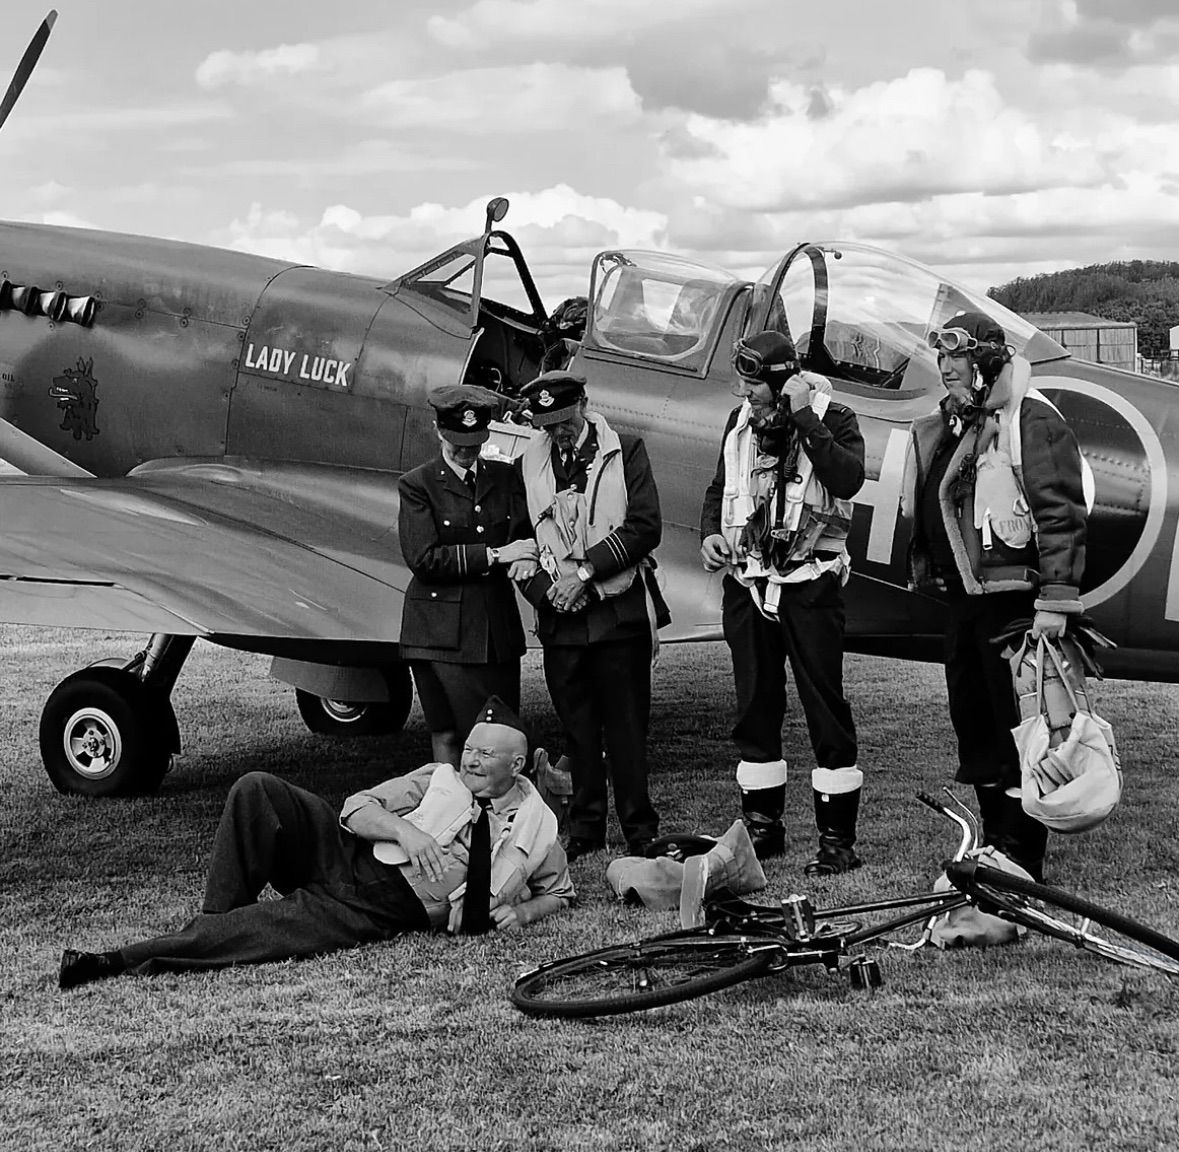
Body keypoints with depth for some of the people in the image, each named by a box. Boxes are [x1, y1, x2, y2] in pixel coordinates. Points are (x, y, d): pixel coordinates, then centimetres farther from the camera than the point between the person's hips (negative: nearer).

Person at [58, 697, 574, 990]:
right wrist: (405, 830, -15)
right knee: (257, 789, -22)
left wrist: (522, 910, 1)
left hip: (384, 913, -3)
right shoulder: (440, 779, 12)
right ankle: (218, 919, -15)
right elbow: (356, 808, 6)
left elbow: (559, 890, 24)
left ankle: (120, 962, -27)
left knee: (276, 926, -29)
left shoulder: (539, 825, 9)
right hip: (347, 856, 3)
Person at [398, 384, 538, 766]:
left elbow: (524, 533, 12)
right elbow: (423, 559, -11)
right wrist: (494, 555, -13)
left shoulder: (505, 477, 13)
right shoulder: (417, 485, -1)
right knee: (446, 733, -1)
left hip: (497, 626, 4)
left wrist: (524, 558, -13)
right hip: (441, 630, -4)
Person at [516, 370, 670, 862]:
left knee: (626, 725, 0)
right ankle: (585, 828, 18)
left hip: (619, 612, -3)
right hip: (560, 618, 3)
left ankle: (640, 831, 8)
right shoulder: (527, 466, 10)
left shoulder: (625, 452, 2)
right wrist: (545, 588, -7)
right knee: (576, 727, 8)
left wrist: (585, 570, -12)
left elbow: (644, 527, -6)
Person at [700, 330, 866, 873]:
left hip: (809, 584, -5)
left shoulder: (832, 418, -4)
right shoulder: (739, 423, 12)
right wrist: (710, 533, 4)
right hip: (746, 583, 6)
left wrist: (803, 417, -21)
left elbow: (848, 479, -23)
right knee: (754, 708, 10)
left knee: (825, 706, -4)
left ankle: (838, 837, 1)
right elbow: (718, 491, 23)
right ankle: (762, 825, 21)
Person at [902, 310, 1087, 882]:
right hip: (962, 598, 9)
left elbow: (1062, 513, -16)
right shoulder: (942, 427, 15)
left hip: (1012, 599, -9)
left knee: (1016, 732, -4)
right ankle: (993, 847, 28)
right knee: (971, 723, 15)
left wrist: (1056, 600, -21)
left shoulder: (1031, 421, -11)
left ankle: (1022, 863, 3)